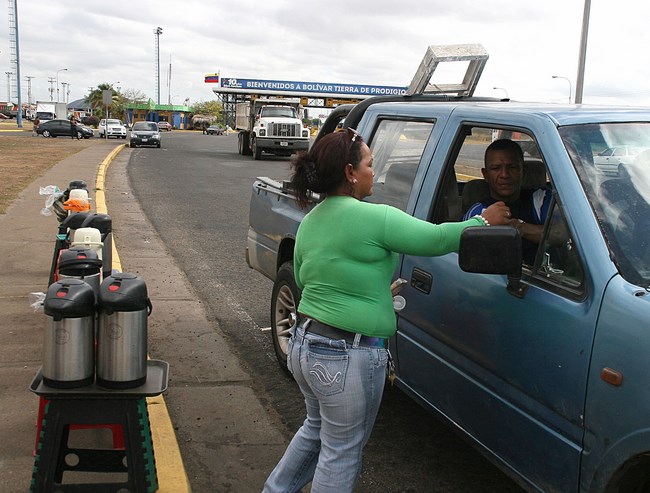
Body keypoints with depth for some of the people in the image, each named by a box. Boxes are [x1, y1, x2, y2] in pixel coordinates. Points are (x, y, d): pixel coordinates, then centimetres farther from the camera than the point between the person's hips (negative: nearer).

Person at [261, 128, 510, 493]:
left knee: (316, 429, 30)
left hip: (303, 343, 9)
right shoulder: (372, 217, -18)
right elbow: (437, 238, -13)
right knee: (342, 452, 10)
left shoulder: (310, 221, 7)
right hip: (347, 358, -9)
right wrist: (484, 221, 4)